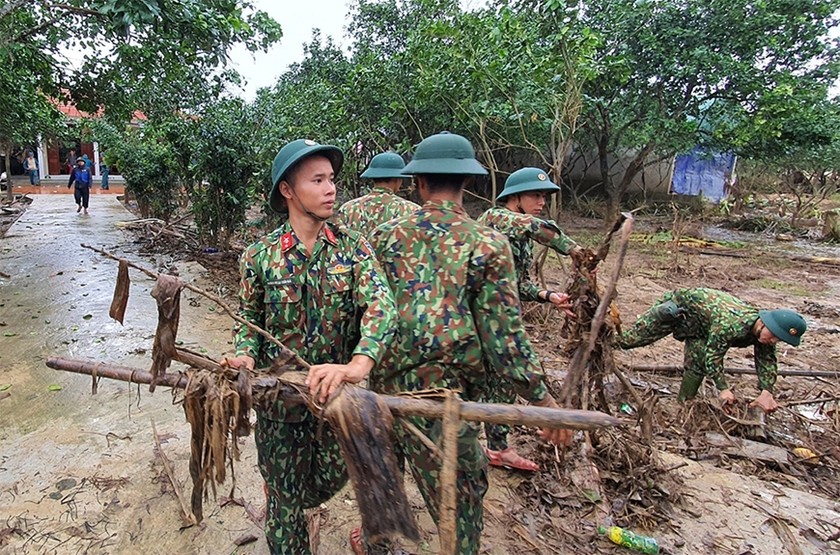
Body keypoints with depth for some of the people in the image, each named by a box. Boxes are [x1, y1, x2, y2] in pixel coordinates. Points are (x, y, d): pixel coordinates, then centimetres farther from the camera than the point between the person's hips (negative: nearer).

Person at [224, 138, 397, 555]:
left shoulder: (352, 248, -10)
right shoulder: (260, 256, -8)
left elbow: (381, 306, -25)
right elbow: (248, 318, 5)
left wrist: (358, 365, -42)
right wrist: (245, 356, -17)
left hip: (335, 394, 2)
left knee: (331, 479, 21)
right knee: (284, 493, 14)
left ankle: (292, 507, 55)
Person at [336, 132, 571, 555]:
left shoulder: (384, 236, -3)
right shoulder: (488, 246, -13)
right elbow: (503, 339, -14)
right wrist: (542, 399, -2)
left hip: (384, 388, 5)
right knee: (460, 504, 14)